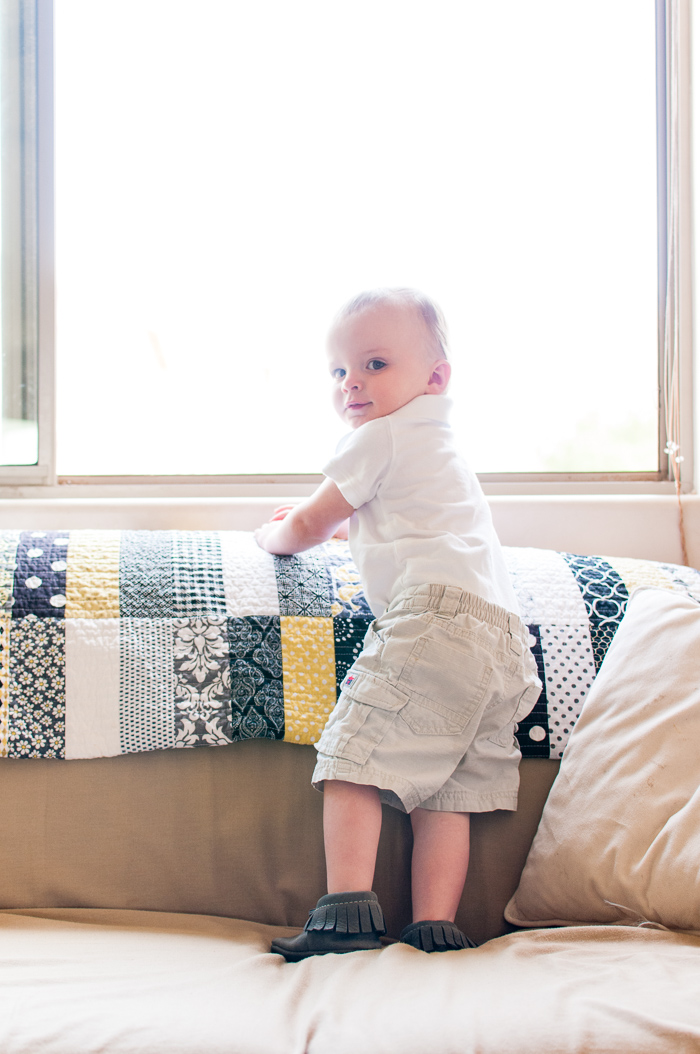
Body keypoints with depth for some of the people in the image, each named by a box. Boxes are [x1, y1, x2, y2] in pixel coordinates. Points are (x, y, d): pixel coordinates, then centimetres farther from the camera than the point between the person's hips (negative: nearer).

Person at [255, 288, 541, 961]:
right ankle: (434, 929, 1)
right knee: (444, 791, 6)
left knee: (353, 758, -11)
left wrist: (274, 535, 36)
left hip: (434, 616, -9)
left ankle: (348, 913, -19)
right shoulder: (438, 446, 33)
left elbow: (308, 528, 14)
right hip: (504, 636, 9)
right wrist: (316, 519, 60)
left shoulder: (377, 439, 5)